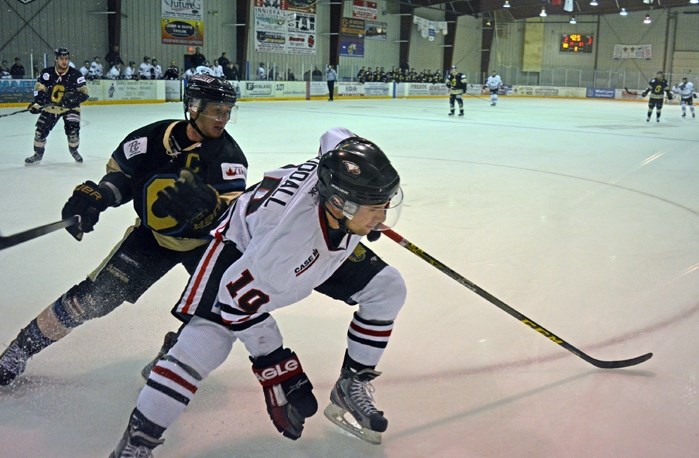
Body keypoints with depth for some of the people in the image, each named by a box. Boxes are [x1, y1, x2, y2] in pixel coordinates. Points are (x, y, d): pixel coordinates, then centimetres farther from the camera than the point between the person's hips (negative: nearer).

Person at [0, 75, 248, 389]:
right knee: (95, 295, -6)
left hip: (204, 239, 1)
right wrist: (96, 195, -16)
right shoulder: (154, 137, -15)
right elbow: (120, 172, 1)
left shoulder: (230, 156, -18)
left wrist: (205, 201, -48)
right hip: (152, 234, 0)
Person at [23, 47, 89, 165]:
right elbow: (39, 89, -8)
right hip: (50, 106, 2)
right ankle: (38, 154, 18)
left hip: (70, 107, -1)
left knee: (73, 129, -15)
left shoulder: (76, 75, -14)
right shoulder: (46, 73, -12)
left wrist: (74, 97, -31)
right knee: (41, 129, -3)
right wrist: (36, 103, -22)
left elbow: (84, 93, -12)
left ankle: (74, 150, 17)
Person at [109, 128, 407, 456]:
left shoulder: (343, 162, -31)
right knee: (204, 342, -22)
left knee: (387, 288, -4)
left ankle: (352, 386, 13)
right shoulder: (287, 236, -46)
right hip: (244, 245, -6)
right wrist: (278, 372, -23)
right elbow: (239, 300, -31)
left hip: (317, 244, 7)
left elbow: (335, 137, -5)